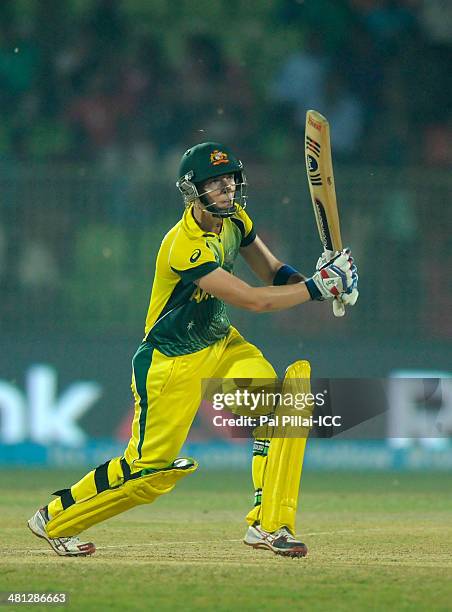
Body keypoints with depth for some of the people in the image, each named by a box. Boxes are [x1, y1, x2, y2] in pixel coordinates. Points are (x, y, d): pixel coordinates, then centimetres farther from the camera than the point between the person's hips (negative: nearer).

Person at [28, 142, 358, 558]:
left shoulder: (234, 219, -4)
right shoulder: (185, 247, -30)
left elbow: (272, 272, 7)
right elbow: (254, 300, -31)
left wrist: (320, 280, -13)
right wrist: (317, 287, -28)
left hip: (221, 344, 8)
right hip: (171, 362, -8)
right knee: (148, 469, -2)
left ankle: (269, 523, -10)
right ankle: (55, 519, 19)